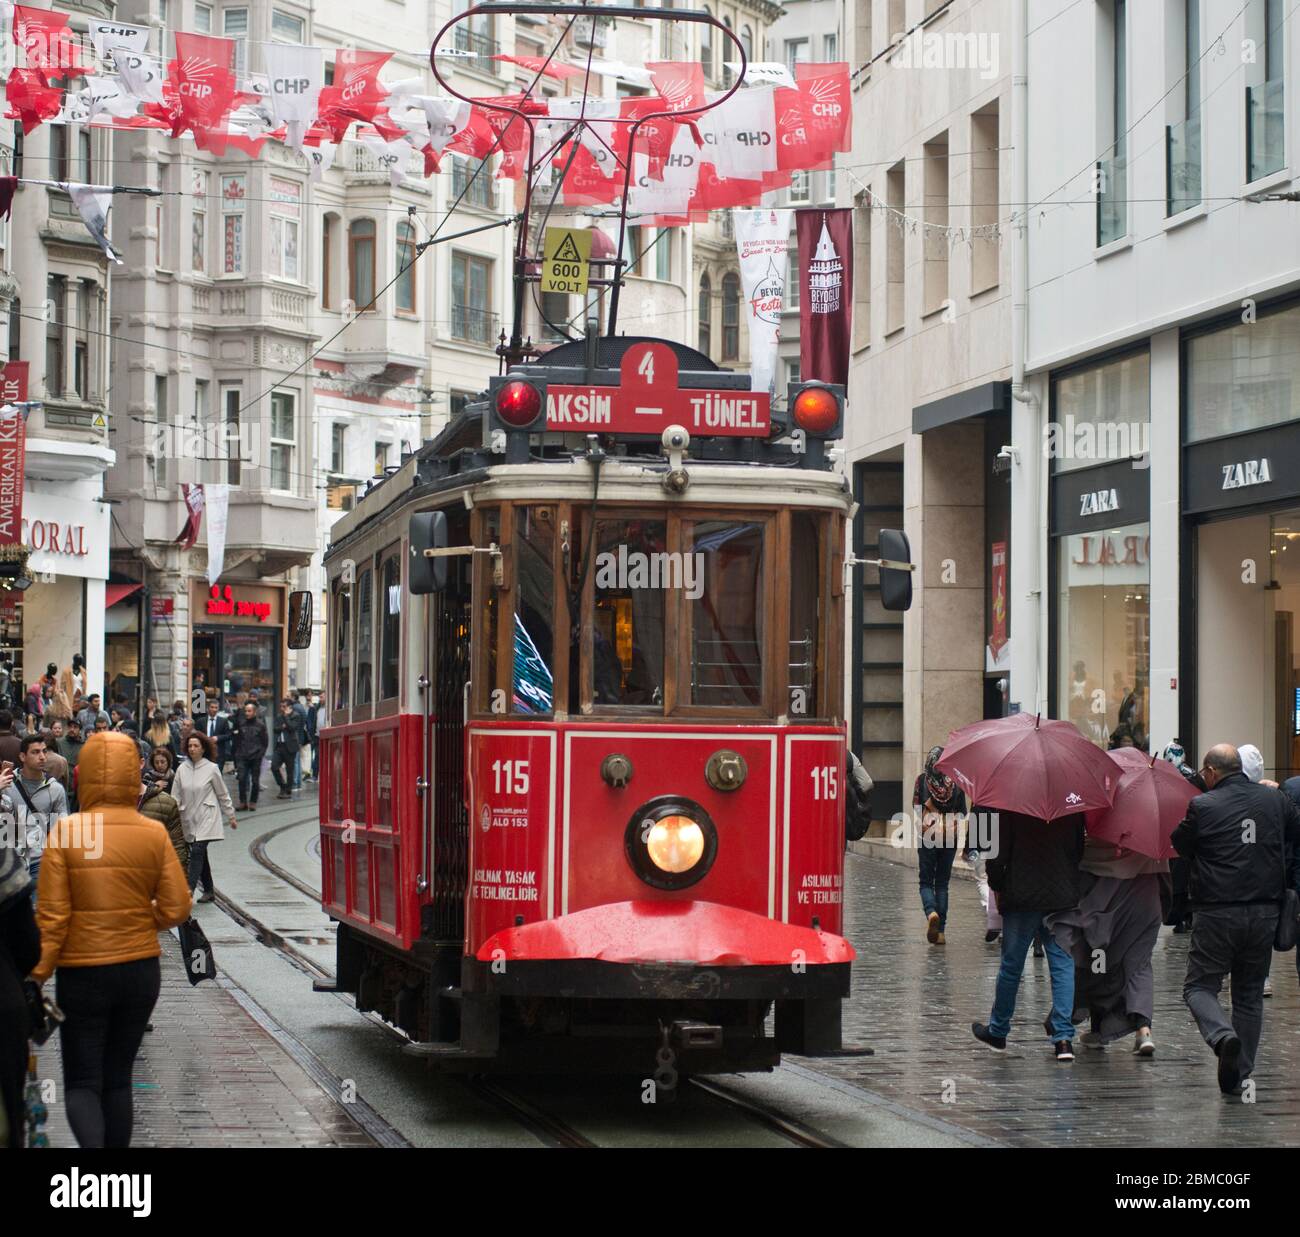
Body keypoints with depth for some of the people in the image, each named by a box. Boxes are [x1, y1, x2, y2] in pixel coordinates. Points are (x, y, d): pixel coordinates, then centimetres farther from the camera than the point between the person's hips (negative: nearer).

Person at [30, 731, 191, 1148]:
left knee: (81, 1082, 4)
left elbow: (51, 915, -12)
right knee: (118, 1079, 16)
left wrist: (37, 976, -5)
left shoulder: (67, 831, -11)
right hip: (140, 969, 3)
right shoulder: (154, 834, -4)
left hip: (82, 972, -3)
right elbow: (176, 909, -3)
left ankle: (92, 1146, -21)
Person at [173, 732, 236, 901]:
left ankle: (190, 890, -24)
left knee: (197, 851, -17)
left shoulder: (211, 769, -5)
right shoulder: (182, 769, 3)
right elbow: (176, 796, 6)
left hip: (206, 818, -4)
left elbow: (223, 795, 4)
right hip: (188, 819, 4)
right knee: (200, 855, 12)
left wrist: (231, 816, 10)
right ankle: (208, 890, 25)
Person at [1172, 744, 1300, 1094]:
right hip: (1264, 913, 4)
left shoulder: (1203, 806, -8)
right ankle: (1240, 1074, 14)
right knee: (1250, 994, 15)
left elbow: (1180, 845, 5)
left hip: (1216, 913, -4)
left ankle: (1223, 1036, -23)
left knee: (1199, 986, 6)